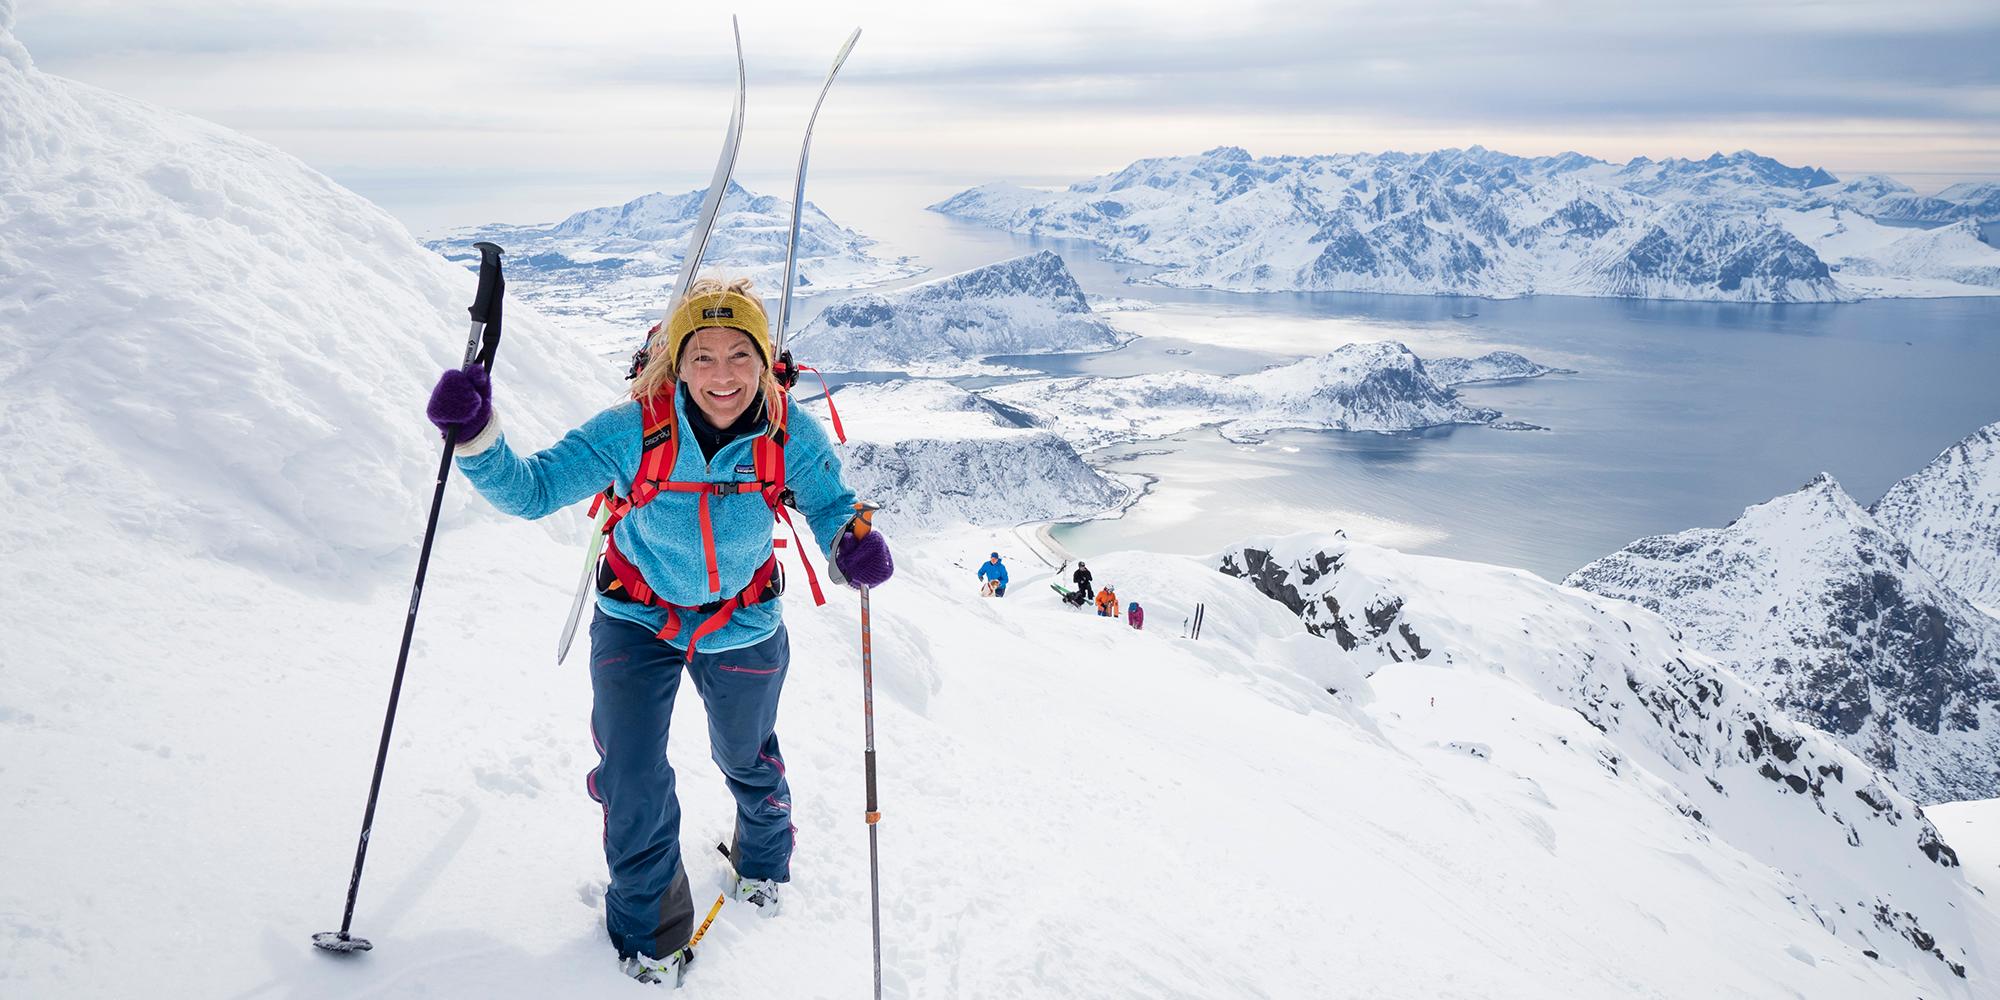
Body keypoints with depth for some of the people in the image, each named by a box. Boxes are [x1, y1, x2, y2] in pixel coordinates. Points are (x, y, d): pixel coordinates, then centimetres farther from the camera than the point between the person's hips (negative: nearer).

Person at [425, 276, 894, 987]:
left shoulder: (789, 434, -25)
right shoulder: (634, 430, -29)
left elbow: (831, 507, -13)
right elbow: (531, 489, -27)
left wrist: (853, 544, -37)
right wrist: (477, 436, -48)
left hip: (742, 628, 1)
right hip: (637, 621, -1)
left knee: (747, 757, 24)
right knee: (634, 782, -4)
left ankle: (764, 855, 60)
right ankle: (649, 925, 27)